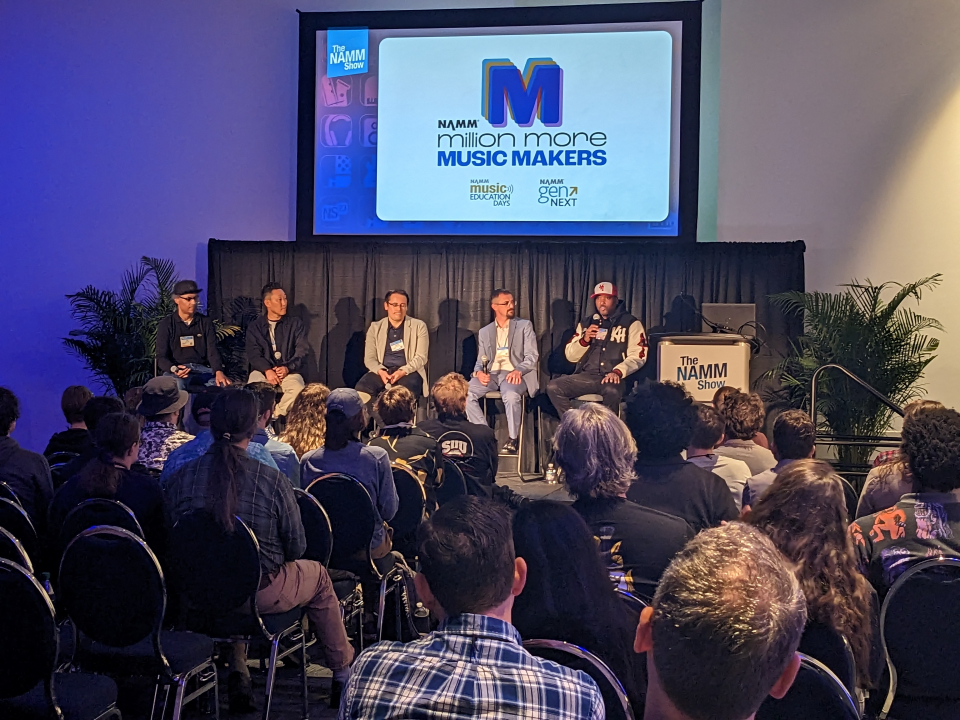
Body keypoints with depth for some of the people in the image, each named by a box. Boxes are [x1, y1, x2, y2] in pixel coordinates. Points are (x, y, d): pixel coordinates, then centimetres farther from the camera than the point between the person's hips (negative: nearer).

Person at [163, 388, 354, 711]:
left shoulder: (181, 477, -12)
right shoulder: (272, 481, -19)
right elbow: (296, 548, -8)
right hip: (260, 594, -3)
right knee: (318, 575, 26)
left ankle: (238, 676, 34)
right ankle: (343, 671, 40)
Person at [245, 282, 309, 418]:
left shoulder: (295, 323, 12)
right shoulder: (254, 327, 12)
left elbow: (302, 351, 2)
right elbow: (253, 354, -1)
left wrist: (288, 368, -16)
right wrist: (267, 370, -20)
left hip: (289, 371, 0)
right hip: (262, 370, 0)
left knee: (298, 390, -35)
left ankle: (275, 415, -23)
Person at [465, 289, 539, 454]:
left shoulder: (524, 325, 10)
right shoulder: (484, 332, 19)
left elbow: (532, 355, 0)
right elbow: (481, 360, 16)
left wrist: (518, 370, -21)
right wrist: (479, 372, -10)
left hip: (513, 374, -3)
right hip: (491, 374, 3)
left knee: (511, 395, -38)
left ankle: (513, 440, -20)